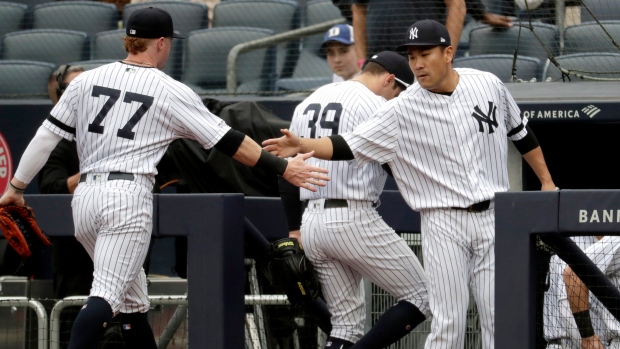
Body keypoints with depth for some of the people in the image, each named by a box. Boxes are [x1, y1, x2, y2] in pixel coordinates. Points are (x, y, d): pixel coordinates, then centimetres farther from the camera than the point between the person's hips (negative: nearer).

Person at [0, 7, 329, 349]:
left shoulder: (88, 80, 9)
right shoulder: (171, 92, 0)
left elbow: (47, 135, 9)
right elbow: (229, 141, 1)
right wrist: (283, 168, 8)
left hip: (85, 196, 6)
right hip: (128, 198, -6)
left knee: (133, 298, 17)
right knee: (106, 295, -14)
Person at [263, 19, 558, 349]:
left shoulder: (488, 85, 1)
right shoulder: (401, 111, -8)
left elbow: (520, 133, 16)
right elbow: (348, 145, -14)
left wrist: (546, 180, 17)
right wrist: (302, 145, -30)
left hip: (494, 218, 2)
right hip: (444, 223, -2)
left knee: (499, 320, 2)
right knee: (448, 322, -5)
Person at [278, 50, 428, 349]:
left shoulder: (308, 103, 17)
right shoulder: (375, 106, -7)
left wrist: (294, 230, 21)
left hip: (311, 222, 8)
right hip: (355, 220, -8)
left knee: (346, 324, 12)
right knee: (419, 299, 0)